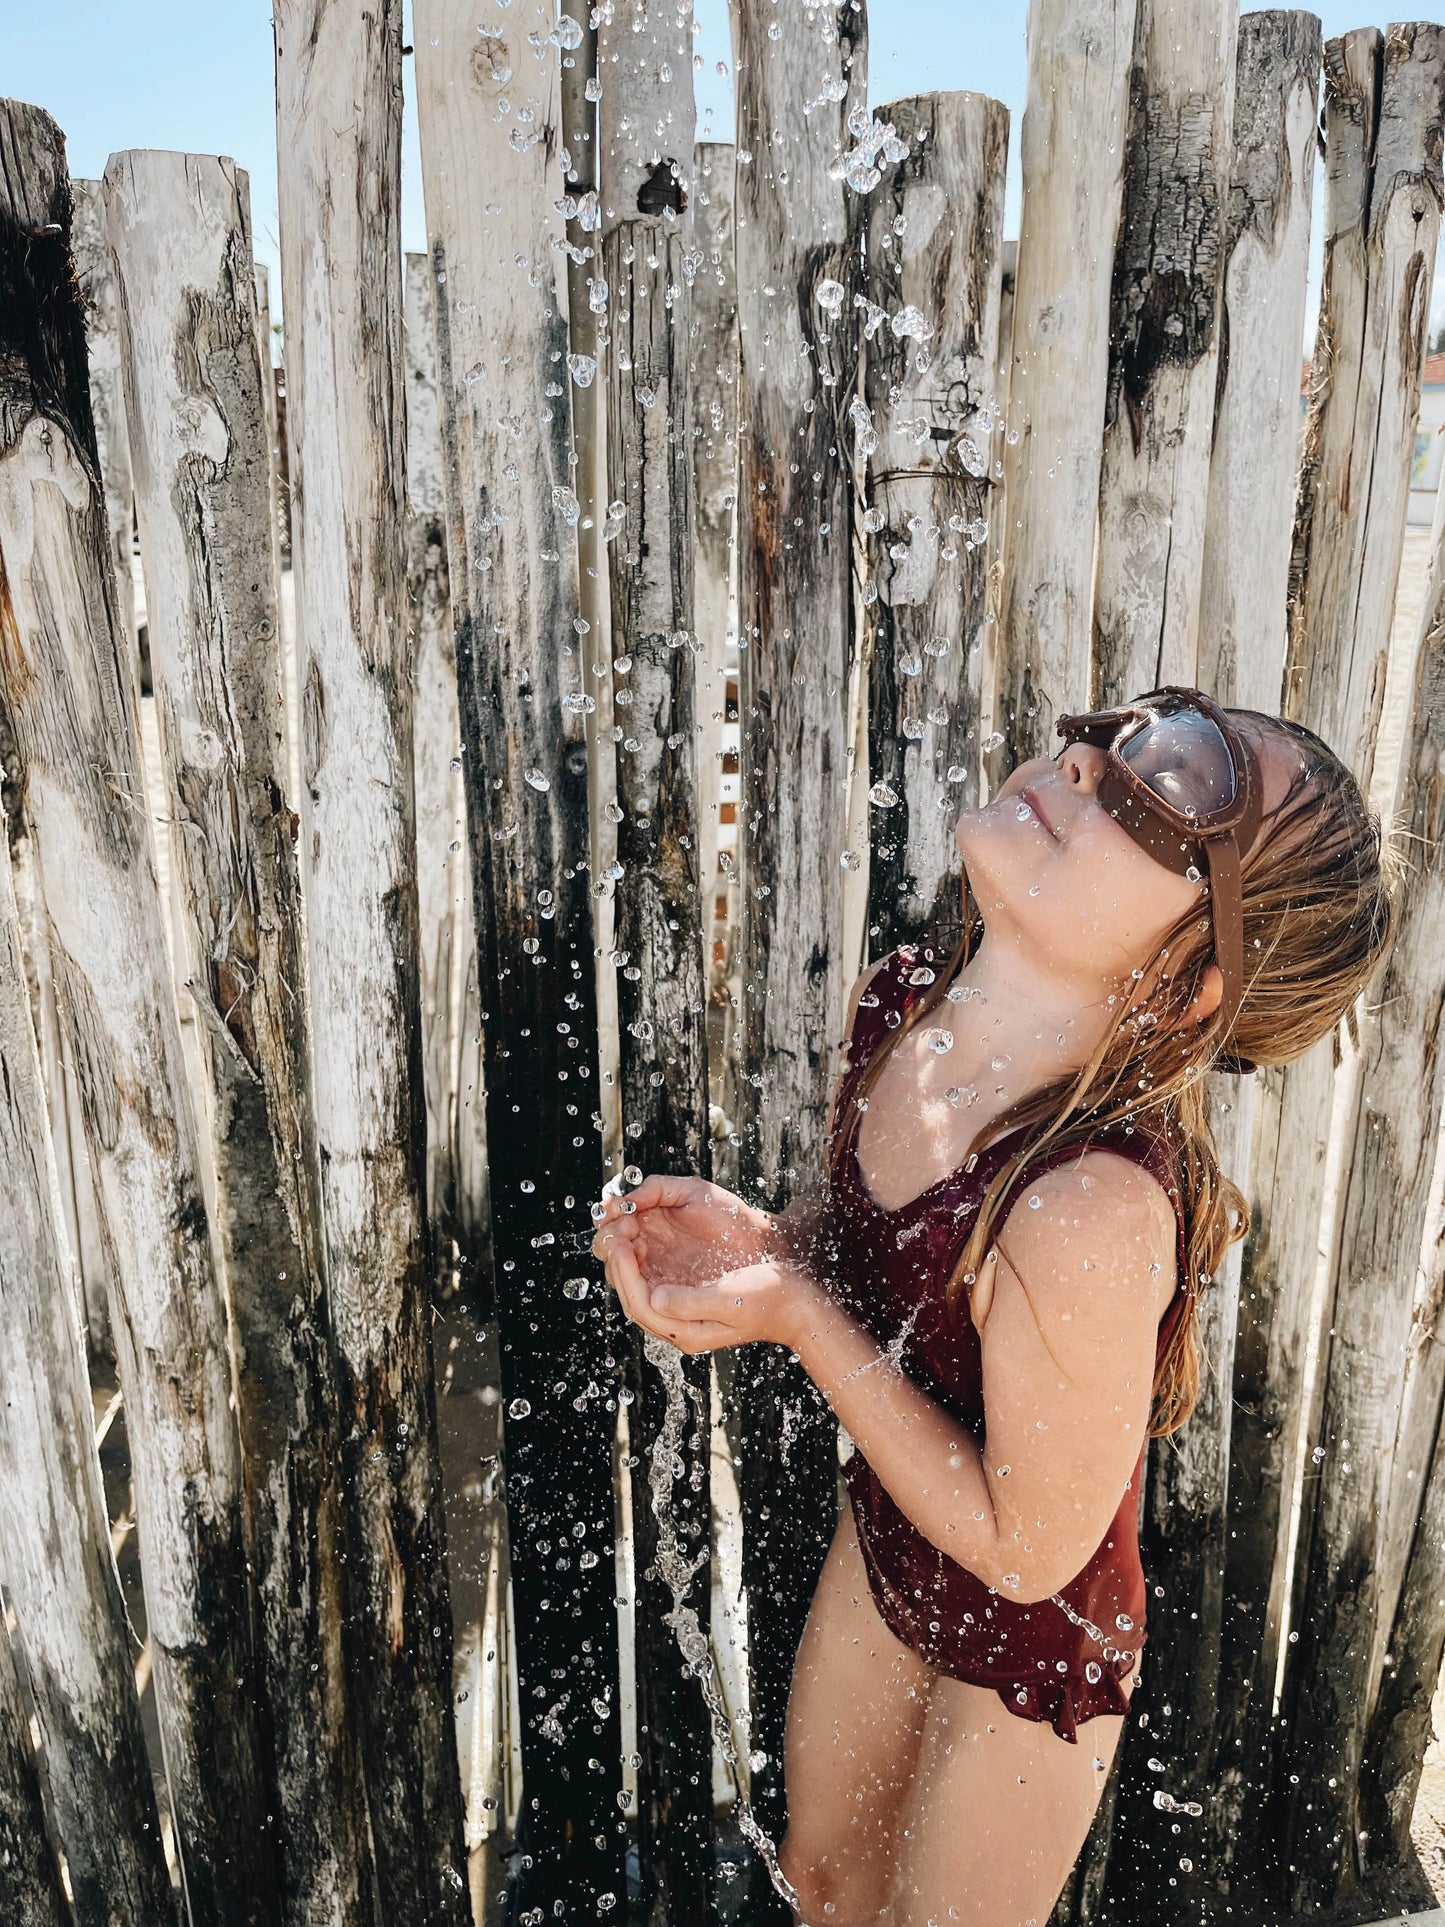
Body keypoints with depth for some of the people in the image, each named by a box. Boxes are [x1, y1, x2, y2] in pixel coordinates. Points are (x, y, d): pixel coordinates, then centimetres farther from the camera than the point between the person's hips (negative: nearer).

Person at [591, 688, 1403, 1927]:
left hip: (1031, 1643, -5)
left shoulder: (1093, 1207, -42)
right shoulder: (900, 1002, -19)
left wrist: (797, 1314, -30)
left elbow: (1029, 1547, -26)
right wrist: (767, 1242, -20)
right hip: (884, 1541, 6)